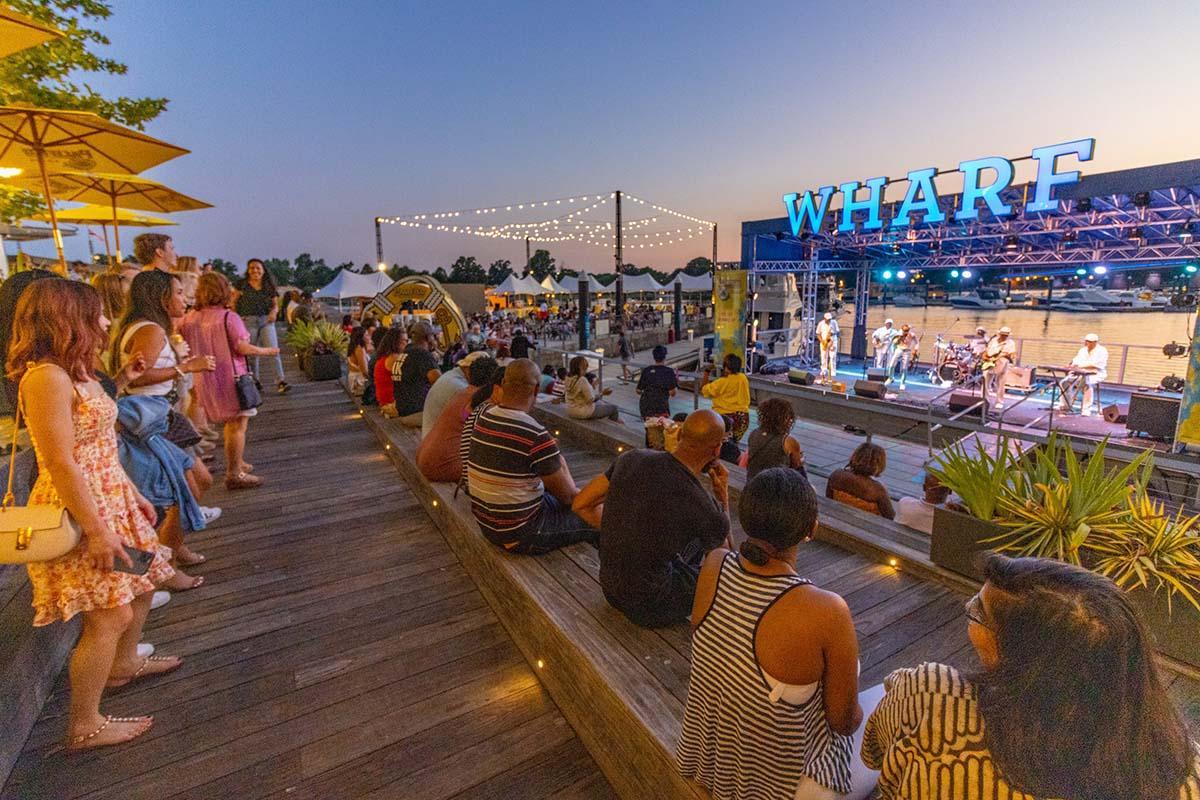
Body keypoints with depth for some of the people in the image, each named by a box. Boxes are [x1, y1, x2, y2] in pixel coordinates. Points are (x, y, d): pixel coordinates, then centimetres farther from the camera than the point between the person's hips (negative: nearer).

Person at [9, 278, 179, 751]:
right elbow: (61, 463, -24)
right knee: (110, 615, -3)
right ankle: (84, 727, 15)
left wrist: (133, 496, 18)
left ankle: (123, 665, 45)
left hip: (110, 499, 10)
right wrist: (97, 531, -22)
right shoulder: (47, 377, -22)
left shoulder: (76, 372, 9)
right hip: (79, 512, -10)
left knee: (143, 581, 23)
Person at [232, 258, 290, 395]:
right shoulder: (242, 284, 5)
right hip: (248, 321, 0)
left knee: (273, 350, -11)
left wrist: (274, 311, -10)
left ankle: (280, 381, -15)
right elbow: (233, 302, 8)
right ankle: (255, 381, 18)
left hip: (266, 320, 0)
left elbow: (275, 304, 11)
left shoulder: (269, 286, 8)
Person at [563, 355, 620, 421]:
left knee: (606, 403, 25)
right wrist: (602, 393, -9)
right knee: (613, 408, 4)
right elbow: (591, 398, -21)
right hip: (583, 412, -9)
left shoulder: (569, 378, -1)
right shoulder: (582, 380, -27)